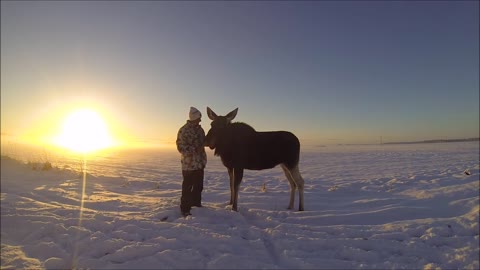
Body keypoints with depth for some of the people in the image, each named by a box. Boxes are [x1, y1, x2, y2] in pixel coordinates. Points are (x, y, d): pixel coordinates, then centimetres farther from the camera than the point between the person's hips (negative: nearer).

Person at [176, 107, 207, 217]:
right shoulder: (184, 130, -13)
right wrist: (194, 150, -22)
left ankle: (196, 203, 34)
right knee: (188, 186, 0)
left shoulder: (199, 129, 11)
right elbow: (180, 146, -16)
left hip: (200, 163, 8)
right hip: (189, 164, -7)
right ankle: (185, 209, 11)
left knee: (198, 185, 17)